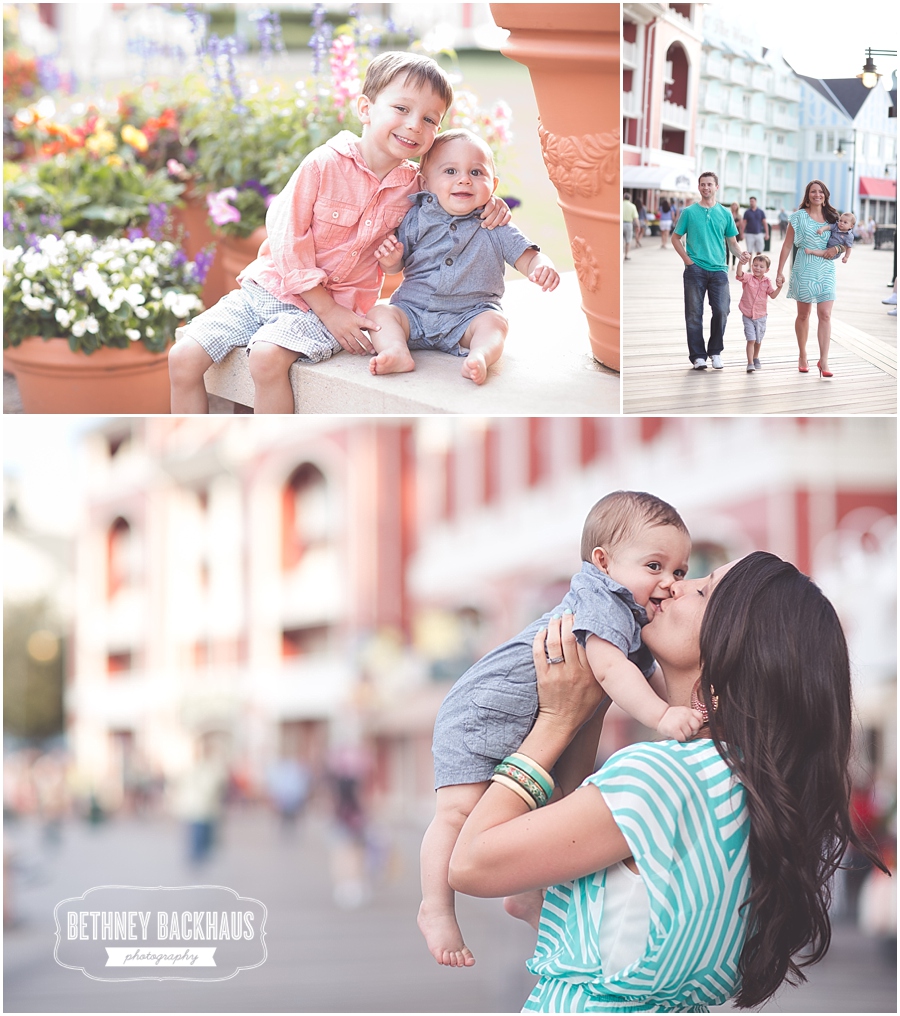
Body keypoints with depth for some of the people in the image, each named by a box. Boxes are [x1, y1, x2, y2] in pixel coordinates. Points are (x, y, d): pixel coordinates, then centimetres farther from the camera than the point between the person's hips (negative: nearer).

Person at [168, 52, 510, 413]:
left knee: (268, 356, -32)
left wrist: (488, 202, -3)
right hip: (267, 288, 1)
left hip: (334, 305, -1)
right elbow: (286, 237, -12)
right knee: (184, 357, -12)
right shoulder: (325, 164, -13)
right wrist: (327, 310, -15)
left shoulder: (414, 186, -2)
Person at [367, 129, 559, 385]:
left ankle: (479, 357, -53)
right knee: (380, 314, -20)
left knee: (493, 322, -28)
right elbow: (394, 267, 10)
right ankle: (397, 352, -44)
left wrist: (543, 268, -26)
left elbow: (529, 257, -2)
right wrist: (390, 260, -15)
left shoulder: (496, 229, 2)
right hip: (413, 311, 2)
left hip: (469, 316, -1)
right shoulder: (416, 219, 3)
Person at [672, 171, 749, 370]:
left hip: (718, 269, 1)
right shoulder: (689, 212, 6)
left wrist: (740, 255, -7)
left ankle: (715, 352, 10)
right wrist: (687, 259, -3)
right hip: (695, 269, -1)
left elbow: (731, 241, 14)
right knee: (694, 314, -1)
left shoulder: (725, 214, 11)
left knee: (721, 311, -7)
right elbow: (675, 238, 10)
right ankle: (698, 356, 7)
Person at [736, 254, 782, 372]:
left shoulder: (767, 281, 1)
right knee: (751, 339, -12)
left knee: (758, 340, 18)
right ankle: (750, 363, -12)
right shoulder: (748, 278, -6)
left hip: (761, 315, 3)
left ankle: (755, 358, 41)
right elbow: (739, 274, -26)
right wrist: (741, 262, -38)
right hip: (748, 315, -3)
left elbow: (772, 295, 0)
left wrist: (779, 287, -15)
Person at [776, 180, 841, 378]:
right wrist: (779, 272, -4)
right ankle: (803, 357, 22)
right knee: (803, 314, 8)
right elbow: (787, 245, 0)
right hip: (804, 270, -2)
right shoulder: (799, 216, -1)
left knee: (825, 315, -8)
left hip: (826, 270, 2)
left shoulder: (832, 216, 9)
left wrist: (836, 249, -4)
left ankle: (824, 361, -11)